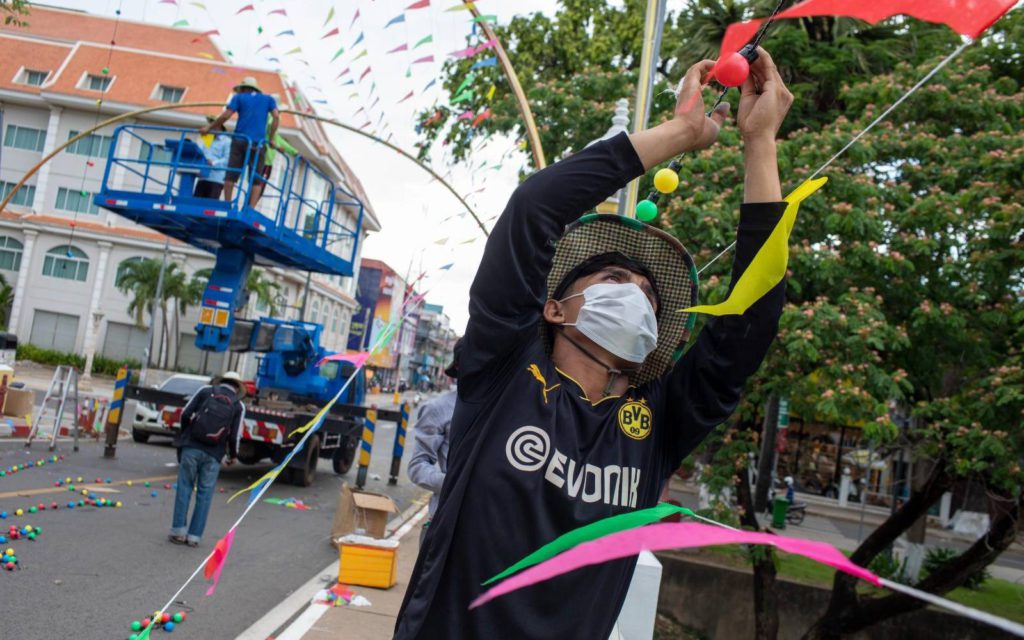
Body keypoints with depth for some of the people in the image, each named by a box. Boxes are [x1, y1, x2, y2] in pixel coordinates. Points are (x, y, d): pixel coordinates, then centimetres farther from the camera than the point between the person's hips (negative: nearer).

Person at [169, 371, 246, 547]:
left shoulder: (206, 391, 7)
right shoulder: (239, 405, 5)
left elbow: (185, 414, 2)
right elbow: (234, 435, 0)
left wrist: (186, 434, 19)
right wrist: (233, 455, 17)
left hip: (191, 447, 0)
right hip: (213, 454, 0)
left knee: (184, 488, 9)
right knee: (204, 494, 7)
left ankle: (178, 531, 8)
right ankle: (194, 536, 8)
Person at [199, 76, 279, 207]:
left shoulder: (239, 97, 13)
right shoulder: (268, 99, 18)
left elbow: (226, 115, 3)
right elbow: (276, 117, 3)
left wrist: (209, 127, 11)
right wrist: (271, 138, 5)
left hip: (240, 140, 0)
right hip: (258, 143, 0)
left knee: (231, 175, 1)